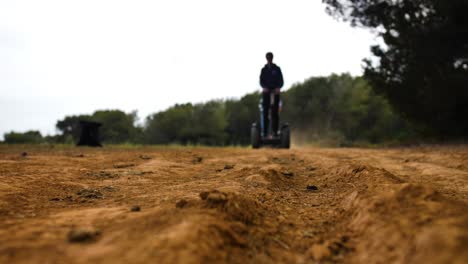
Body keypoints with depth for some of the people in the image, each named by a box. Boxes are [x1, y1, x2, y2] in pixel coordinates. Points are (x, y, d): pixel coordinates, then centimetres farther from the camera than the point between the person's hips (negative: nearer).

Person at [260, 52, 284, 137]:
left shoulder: (277, 69, 10)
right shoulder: (264, 69, 12)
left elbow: (281, 81, 5)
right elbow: (261, 81, 5)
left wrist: (278, 88, -15)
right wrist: (264, 87, -16)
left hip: (275, 92, 0)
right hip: (266, 92, 1)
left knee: (275, 113, -3)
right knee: (265, 112, -2)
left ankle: (275, 131, -1)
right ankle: (265, 132, -1)